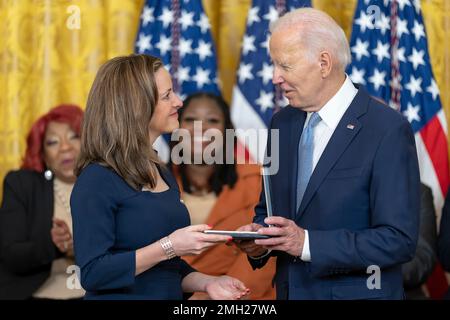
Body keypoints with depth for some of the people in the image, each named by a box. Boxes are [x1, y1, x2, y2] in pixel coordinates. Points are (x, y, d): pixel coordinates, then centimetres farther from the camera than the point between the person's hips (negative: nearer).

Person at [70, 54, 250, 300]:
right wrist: (169, 246, -25)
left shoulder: (162, 174, 8)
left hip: (170, 296, 7)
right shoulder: (97, 180, -16)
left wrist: (206, 282, -2)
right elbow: (93, 273, -23)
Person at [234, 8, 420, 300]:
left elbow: (399, 240, -20)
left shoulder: (388, 131, -17)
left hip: (356, 292, -6)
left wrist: (308, 243, -25)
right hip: (290, 289, 6)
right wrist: (260, 235, -9)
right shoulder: (283, 123, 4)